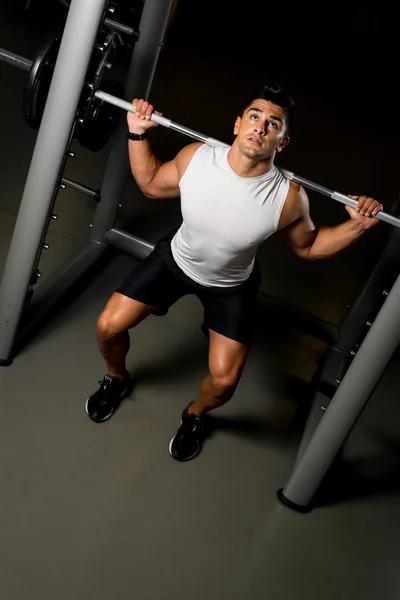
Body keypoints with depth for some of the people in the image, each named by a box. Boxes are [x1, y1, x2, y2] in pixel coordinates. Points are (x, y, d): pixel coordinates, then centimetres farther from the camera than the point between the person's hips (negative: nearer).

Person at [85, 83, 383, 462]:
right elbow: (150, 183, -2)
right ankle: (116, 379, 33)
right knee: (108, 326, -3)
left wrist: (357, 225, -22)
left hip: (230, 286, -1)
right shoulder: (194, 157, -23)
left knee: (223, 381, -11)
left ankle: (194, 415, 28)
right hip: (175, 259, 2)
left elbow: (307, 247, -8)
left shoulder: (288, 197, -28)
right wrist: (138, 133, -12)